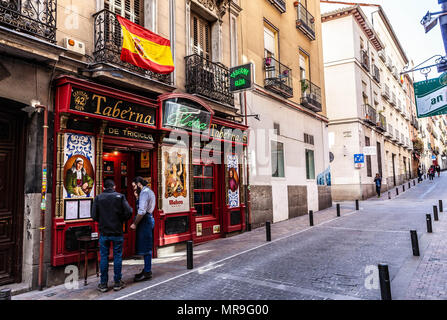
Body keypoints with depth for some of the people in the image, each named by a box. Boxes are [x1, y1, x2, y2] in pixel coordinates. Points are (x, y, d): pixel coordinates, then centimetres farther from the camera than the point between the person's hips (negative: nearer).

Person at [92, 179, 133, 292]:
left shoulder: (98, 198, 0)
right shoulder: (120, 196, -3)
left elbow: (94, 216, -4)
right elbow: (128, 212, -10)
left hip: (104, 232, 1)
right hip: (117, 232, -1)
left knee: (104, 257, 9)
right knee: (117, 256, 8)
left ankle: (103, 284, 14)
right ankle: (117, 283, 14)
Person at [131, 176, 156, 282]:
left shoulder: (144, 192, -14)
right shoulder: (149, 191, 18)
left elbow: (142, 211, -22)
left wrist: (135, 224, -16)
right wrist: (138, 196, 10)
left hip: (145, 221, -11)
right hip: (148, 219, 11)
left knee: (145, 247, -5)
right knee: (146, 247, 15)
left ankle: (147, 272, 1)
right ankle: (147, 269, 24)